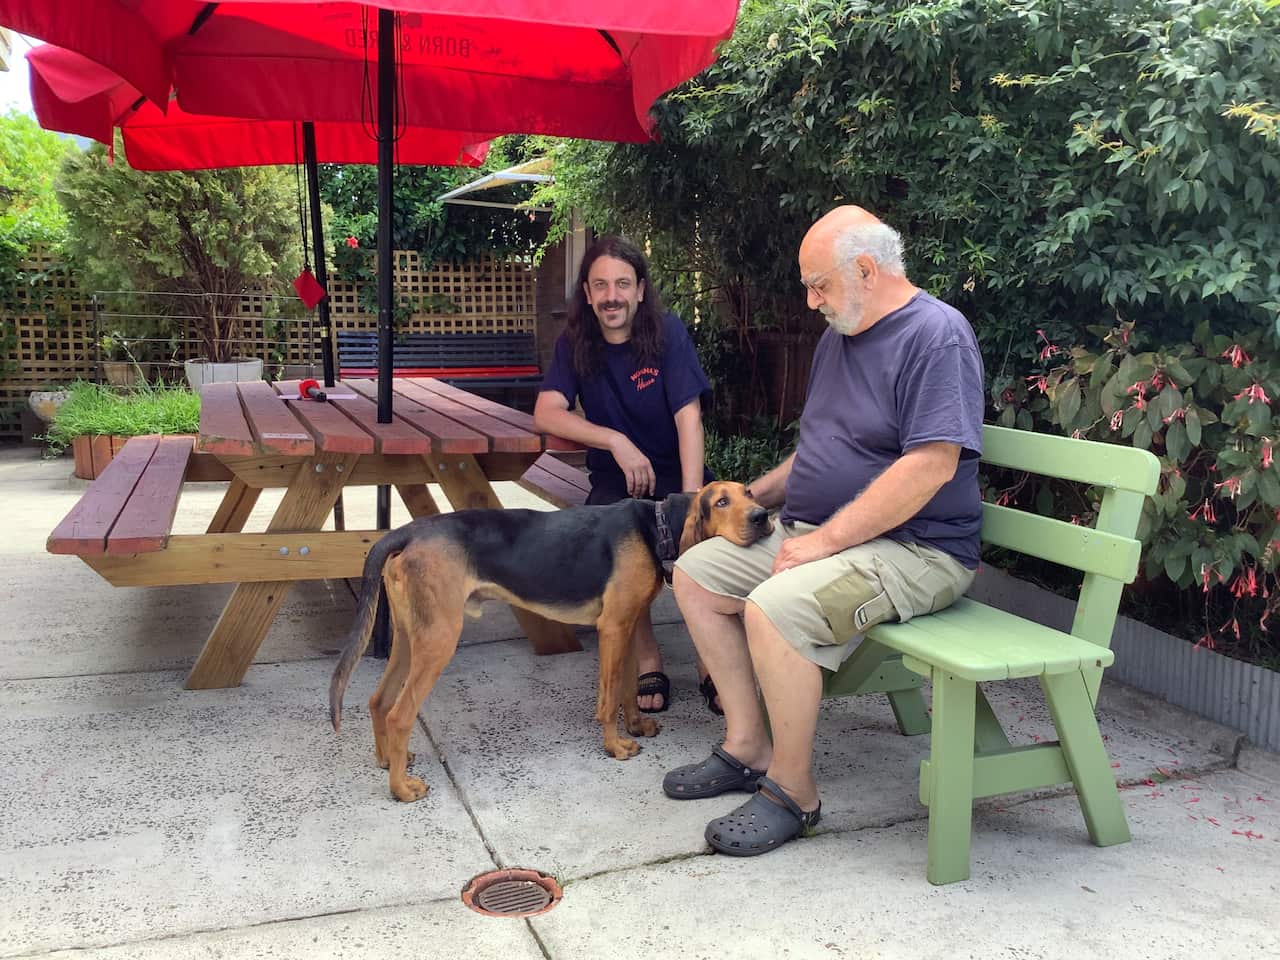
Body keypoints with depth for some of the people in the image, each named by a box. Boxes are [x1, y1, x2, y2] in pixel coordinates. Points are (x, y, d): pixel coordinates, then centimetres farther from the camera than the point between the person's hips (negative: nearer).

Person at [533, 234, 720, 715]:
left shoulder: (667, 332, -8)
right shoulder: (575, 343, -1)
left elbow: (688, 416, -16)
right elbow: (546, 413, -12)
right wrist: (618, 442, -25)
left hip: (676, 469, -1)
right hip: (615, 476, 1)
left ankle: (711, 665, -11)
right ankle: (648, 661, -13)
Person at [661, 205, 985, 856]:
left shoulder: (936, 334, -15)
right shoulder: (839, 336, 14)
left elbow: (931, 465, -26)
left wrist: (823, 541, -25)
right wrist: (757, 493, 12)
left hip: (914, 548, -10)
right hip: (819, 533, 10)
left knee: (773, 607, -31)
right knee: (695, 573, 4)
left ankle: (793, 793, -12)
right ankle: (748, 747, 7)